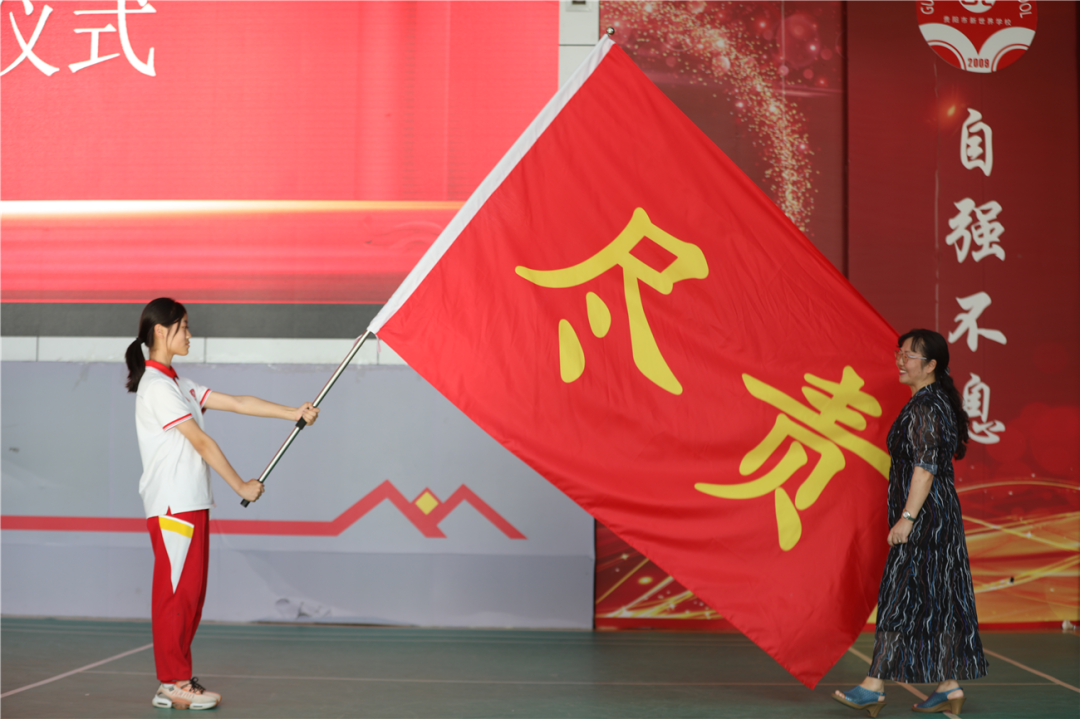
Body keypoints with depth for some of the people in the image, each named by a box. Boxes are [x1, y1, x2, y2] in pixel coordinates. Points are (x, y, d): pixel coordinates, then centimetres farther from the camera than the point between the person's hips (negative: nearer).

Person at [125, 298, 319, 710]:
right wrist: (240, 486, -8)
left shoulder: (177, 383, 18)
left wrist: (293, 412, 9)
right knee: (176, 592, -5)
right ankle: (174, 684, 0)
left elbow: (236, 403, 15)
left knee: (191, 593, 10)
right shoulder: (157, 386, -12)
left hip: (191, 505, 10)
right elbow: (201, 442, -13)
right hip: (172, 505, -10)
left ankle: (177, 681, 16)